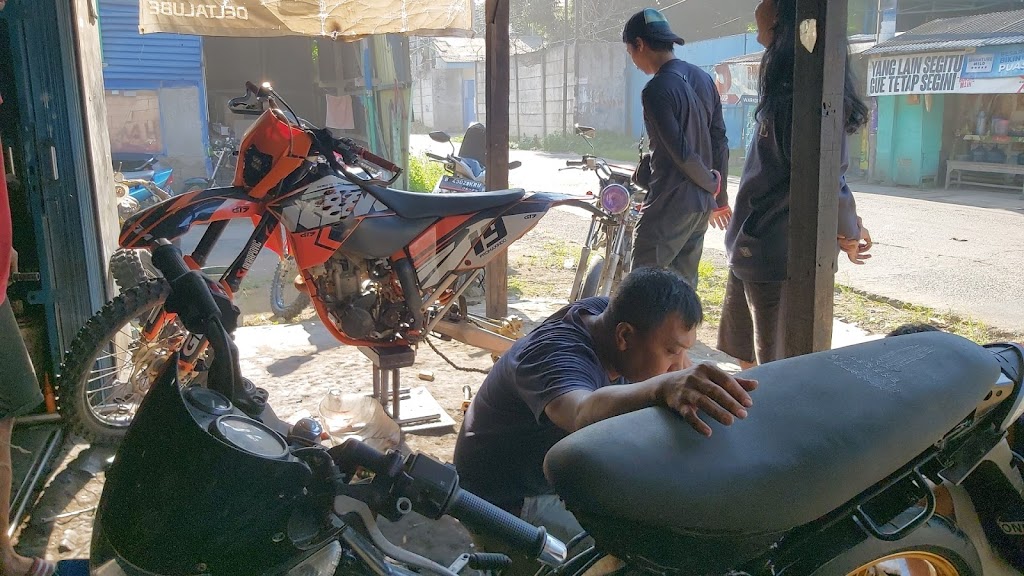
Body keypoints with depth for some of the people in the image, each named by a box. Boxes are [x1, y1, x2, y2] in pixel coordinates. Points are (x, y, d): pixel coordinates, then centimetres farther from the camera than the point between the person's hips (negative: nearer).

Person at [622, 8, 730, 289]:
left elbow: (681, 153, -20)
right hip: (702, 204, 8)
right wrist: (720, 198, 18)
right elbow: (720, 142, 12)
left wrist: (712, 183, -3)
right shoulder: (703, 79, 9)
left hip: (670, 204, -8)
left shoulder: (656, 90, -17)